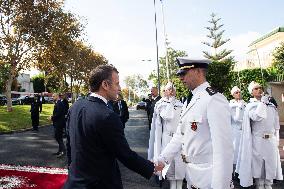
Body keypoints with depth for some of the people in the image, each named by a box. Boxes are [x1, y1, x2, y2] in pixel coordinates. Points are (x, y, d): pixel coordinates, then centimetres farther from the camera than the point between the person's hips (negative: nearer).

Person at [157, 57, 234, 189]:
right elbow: (180, 136, 9)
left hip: (208, 178, -8)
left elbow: (223, 147, -22)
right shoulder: (192, 101, 9)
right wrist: (162, 159, 1)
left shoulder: (214, 99, -19)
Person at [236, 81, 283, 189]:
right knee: (258, 163, 4)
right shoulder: (251, 106, -2)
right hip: (258, 139, -3)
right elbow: (256, 117, -23)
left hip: (271, 139, 4)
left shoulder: (271, 105, 10)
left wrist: (276, 139, 12)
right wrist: (262, 102, -15)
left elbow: (276, 123, 14)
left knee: (271, 163, 8)